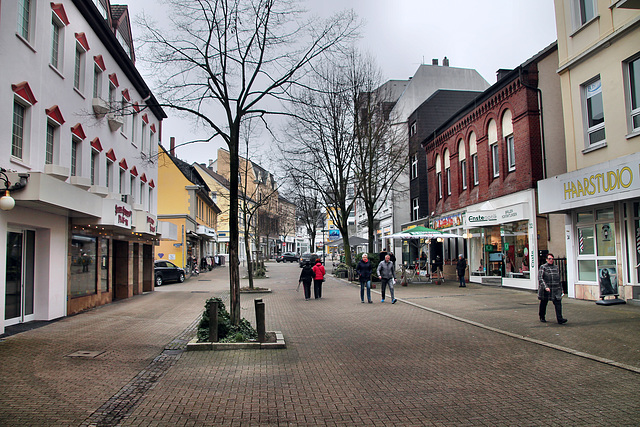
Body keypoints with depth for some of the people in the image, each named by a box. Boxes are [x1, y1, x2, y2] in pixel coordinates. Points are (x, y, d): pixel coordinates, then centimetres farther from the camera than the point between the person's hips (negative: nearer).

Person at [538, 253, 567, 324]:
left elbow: (558, 278, 20)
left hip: (556, 289, 3)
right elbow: (540, 278, -12)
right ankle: (542, 317, 25)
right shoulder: (543, 267, -4)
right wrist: (545, 287, -22)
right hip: (545, 290, -3)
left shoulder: (556, 267, 12)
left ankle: (560, 319, -12)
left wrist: (560, 288, 18)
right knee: (543, 303, 9)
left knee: (558, 303, -10)